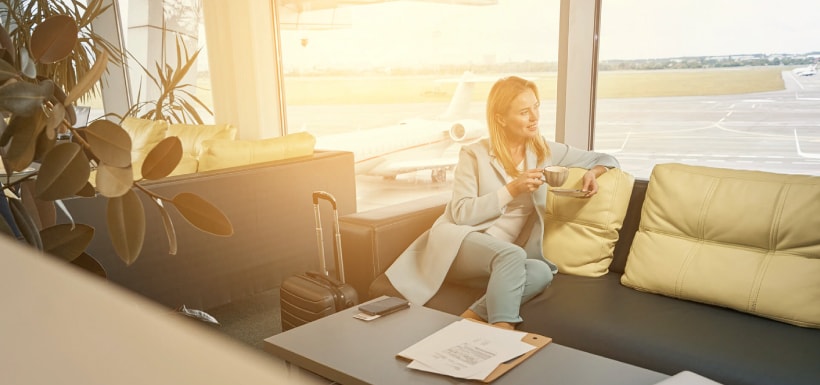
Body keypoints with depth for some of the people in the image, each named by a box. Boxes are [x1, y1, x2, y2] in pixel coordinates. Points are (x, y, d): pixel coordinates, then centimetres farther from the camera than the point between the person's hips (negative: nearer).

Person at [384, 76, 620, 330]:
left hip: (502, 257, 4)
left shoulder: (545, 151, 8)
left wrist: (592, 173, -7)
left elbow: (605, 159, 17)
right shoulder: (474, 154, -3)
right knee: (513, 255, -36)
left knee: (542, 272, -31)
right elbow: (461, 214, -10)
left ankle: (471, 320, -27)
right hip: (460, 243, -4)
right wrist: (512, 190, -16)